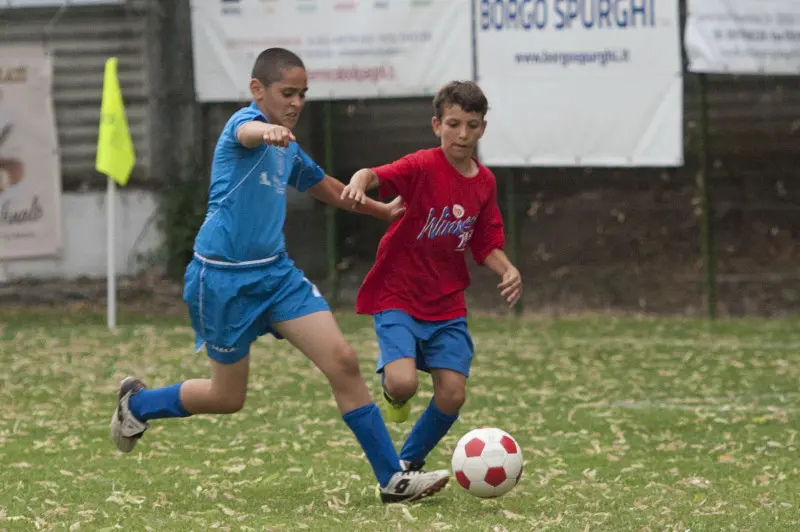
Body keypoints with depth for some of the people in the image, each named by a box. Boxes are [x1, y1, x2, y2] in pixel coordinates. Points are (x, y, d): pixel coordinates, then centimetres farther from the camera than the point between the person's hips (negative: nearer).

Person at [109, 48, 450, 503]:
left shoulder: (288, 149, 12)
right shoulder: (246, 120, -13)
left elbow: (325, 186, 33)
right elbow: (246, 133, -41)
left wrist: (383, 211, 41)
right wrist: (269, 131, -65)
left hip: (276, 272, 7)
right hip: (223, 277, -7)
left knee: (343, 360, -9)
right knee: (228, 397, 6)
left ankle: (393, 479, -7)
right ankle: (138, 402, 34)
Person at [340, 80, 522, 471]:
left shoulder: (484, 182, 4)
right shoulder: (423, 167, -13)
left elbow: (486, 245, 13)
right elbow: (376, 175, -31)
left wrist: (508, 271, -7)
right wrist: (359, 182, -55)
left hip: (447, 305, 5)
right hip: (398, 296, -5)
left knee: (452, 395, -5)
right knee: (403, 383, -24)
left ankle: (409, 463, 19)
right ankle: (393, 393, 16)